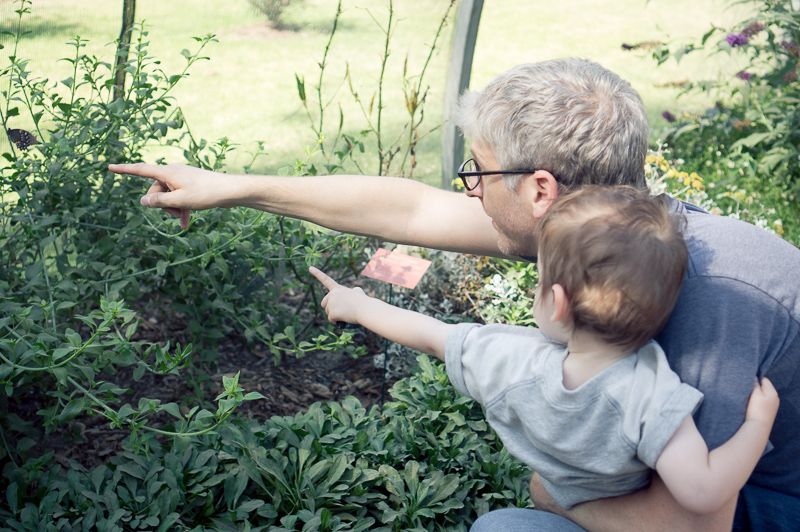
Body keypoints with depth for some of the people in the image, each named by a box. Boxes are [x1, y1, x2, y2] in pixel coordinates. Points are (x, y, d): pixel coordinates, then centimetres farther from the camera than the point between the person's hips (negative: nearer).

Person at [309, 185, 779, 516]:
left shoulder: (511, 362, -30)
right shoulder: (654, 397, -39)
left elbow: (432, 335, -16)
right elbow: (702, 493, -41)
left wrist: (358, 306, 1)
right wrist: (758, 421, -26)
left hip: (559, 507, 2)